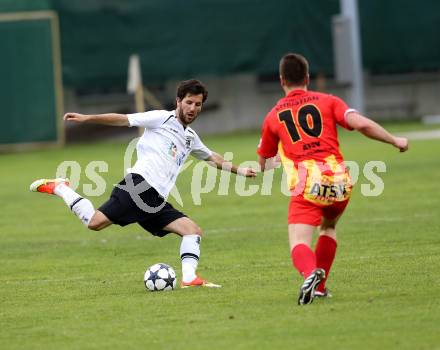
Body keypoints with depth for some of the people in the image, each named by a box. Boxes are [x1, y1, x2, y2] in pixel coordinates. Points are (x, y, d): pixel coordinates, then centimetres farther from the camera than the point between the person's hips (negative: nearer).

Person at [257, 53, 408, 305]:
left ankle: (310, 273, -42)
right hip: (339, 181, 2)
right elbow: (362, 124, -2)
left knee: (299, 245, -8)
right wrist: (395, 141, 11)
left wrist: (271, 163, 51)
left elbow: (263, 163, 27)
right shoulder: (327, 101, 13)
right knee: (329, 227, 30)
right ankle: (319, 288, 24)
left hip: (306, 187, -2)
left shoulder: (273, 116, 16)